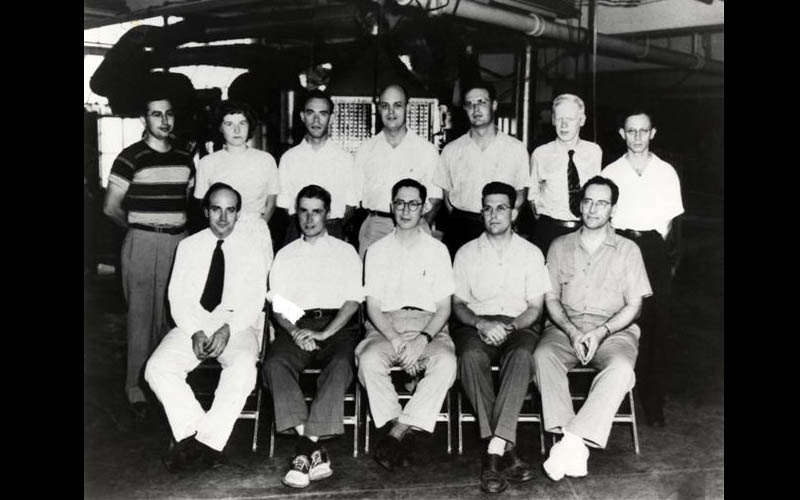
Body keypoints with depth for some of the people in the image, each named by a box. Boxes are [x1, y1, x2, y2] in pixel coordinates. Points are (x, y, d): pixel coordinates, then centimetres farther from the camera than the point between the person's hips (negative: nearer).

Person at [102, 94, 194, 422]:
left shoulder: (185, 159, 10)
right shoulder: (131, 158, -6)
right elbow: (111, 207, -3)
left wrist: (176, 225, 11)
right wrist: (139, 227, 8)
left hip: (179, 241, 5)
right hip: (143, 244, -4)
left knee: (172, 314, 8)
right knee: (142, 315, -1)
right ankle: (135, 386, 9)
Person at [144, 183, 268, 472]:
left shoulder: (252, 250, 6)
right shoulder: (188, 246, 12)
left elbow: (255, 301, -2)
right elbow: (178, 297, 4)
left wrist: (228, 329, -19)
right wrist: (195, 332, -13)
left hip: (237, 326, -2)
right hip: (192, 325, 2)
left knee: (243, 368, -34)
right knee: (157, 368, -24)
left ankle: (207, 442, -27)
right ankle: (191, 435, -20)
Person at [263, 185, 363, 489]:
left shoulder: (345, 252, 17)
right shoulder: (285, 255, 22)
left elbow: (353, 300, 4)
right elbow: (277, 306, 13)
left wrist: (325, 333, -11)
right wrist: (295, 331, -9)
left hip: (337, 325, -1)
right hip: (296, 326, 2)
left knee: (340, 365, -35)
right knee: (274, 365, -30)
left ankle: (305, 448, -35)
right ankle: (315, 451, -35)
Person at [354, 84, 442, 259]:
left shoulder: (427, 150, 7)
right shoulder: (365, 149, 12)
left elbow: (435, 197, 7)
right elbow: (357, 195, 12)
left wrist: (422, 228, -5)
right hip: (374, 228, 1)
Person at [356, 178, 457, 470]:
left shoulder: (437, 250, 13)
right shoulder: (377, 251, 13)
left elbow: (444, 307, 6)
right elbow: (372, 306, 5)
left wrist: (422, 339, -13)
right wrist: (396, 340, -13)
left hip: (428, 326, 0)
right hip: (385, 327, 0)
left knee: (446, 362, -32)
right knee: (369, 360, -33)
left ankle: (397, 432, -26)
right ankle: (404, 433, -20)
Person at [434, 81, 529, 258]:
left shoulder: (517, 149, 6)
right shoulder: (451, 150, 9)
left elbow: (520, 194, 10)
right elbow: (446, 194, 13)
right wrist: (460, 223, 1)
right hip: (460, 229, 1)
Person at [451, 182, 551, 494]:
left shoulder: (531, 253, 11)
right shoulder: (466, 253, 12)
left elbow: (535, 307, 6)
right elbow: (458, 304, 9)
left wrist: (509, 327, -13)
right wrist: (480, 324, -12)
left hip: (519, 326, 0)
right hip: (476, 325, 1)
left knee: (522, 356, -36)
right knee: (471, 356, -35)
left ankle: (494, 449, -39)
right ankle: (505, 449, -34)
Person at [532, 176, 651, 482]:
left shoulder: (628, 250, 8)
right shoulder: (560, 247, 12)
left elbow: (634, 305, 3)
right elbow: (551, 299, 8)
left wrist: (601, 332, -13)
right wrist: (571, 331, -11)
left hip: (614, 330, -1)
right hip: (565, 328, 1)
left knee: (621, 368, -34)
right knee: (542, 356, -31)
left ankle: (572, 441, -35)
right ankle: (575, 445, -35)